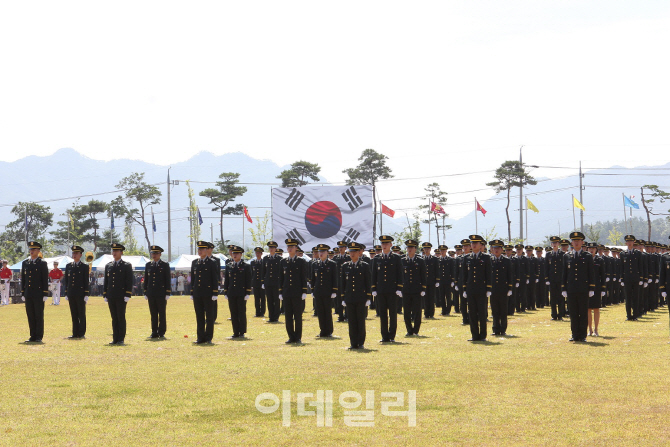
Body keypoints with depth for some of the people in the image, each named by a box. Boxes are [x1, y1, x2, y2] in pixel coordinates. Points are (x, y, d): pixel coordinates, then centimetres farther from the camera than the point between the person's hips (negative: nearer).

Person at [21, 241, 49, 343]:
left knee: (39, 316, -2)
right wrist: (23, 294, 9)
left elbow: (45, 280, -4)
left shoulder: (42, 263, -1)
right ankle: (33, 336, 11)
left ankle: (39, 337, 2)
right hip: (28, 294, 4)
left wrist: (45, 294, -9)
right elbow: (23, 279, 14)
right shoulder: (25, 263, 12)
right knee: (30, 316, 6)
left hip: (39, 295, -4)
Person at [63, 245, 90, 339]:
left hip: (80, 295, -4)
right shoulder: (68, 266, 12)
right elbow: (66, 280, 13)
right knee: (74, 315, 6)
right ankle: (75, 334, 10)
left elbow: (86, 282, -2)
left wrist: (86, 295, -8)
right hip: (71, 295, 4)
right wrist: (66, 294, 8)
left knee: (81, 315, 0)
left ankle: (82, 334, 4)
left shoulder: (85, 267, 1)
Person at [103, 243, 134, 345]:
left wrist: (127, 296, -11)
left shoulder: (127, 266, 0)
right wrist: (105, 295, 10)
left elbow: (129, 282, -4)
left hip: (121, 296, -4)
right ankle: (115, 339, 10)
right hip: (111, 297, 5)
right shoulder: (108, 266, 14)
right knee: (114, 318, 7)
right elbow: (106, 282, 16)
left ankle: (121, 339, 0)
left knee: (121, 318, -3)